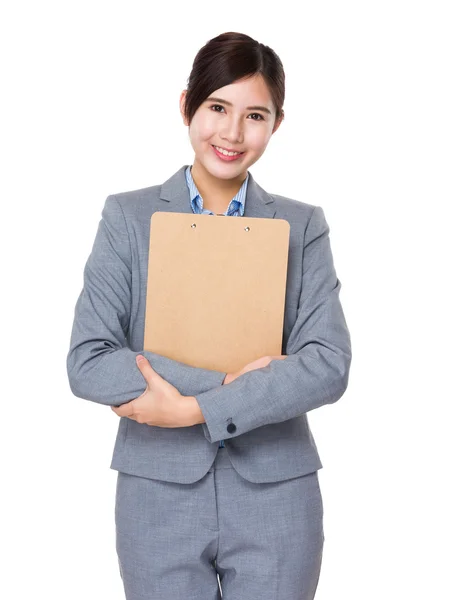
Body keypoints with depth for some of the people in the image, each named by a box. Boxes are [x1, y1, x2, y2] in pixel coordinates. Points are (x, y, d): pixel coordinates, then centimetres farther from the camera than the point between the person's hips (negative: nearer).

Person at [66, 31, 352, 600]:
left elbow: (329, 366, -9)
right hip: (159, 493, 0)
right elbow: (87, 363, -9)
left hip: (276, 494, 1)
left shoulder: (303, 225, 1)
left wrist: (191, 408, -17)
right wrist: (228, 380, -16)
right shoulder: (128, 217, -1)